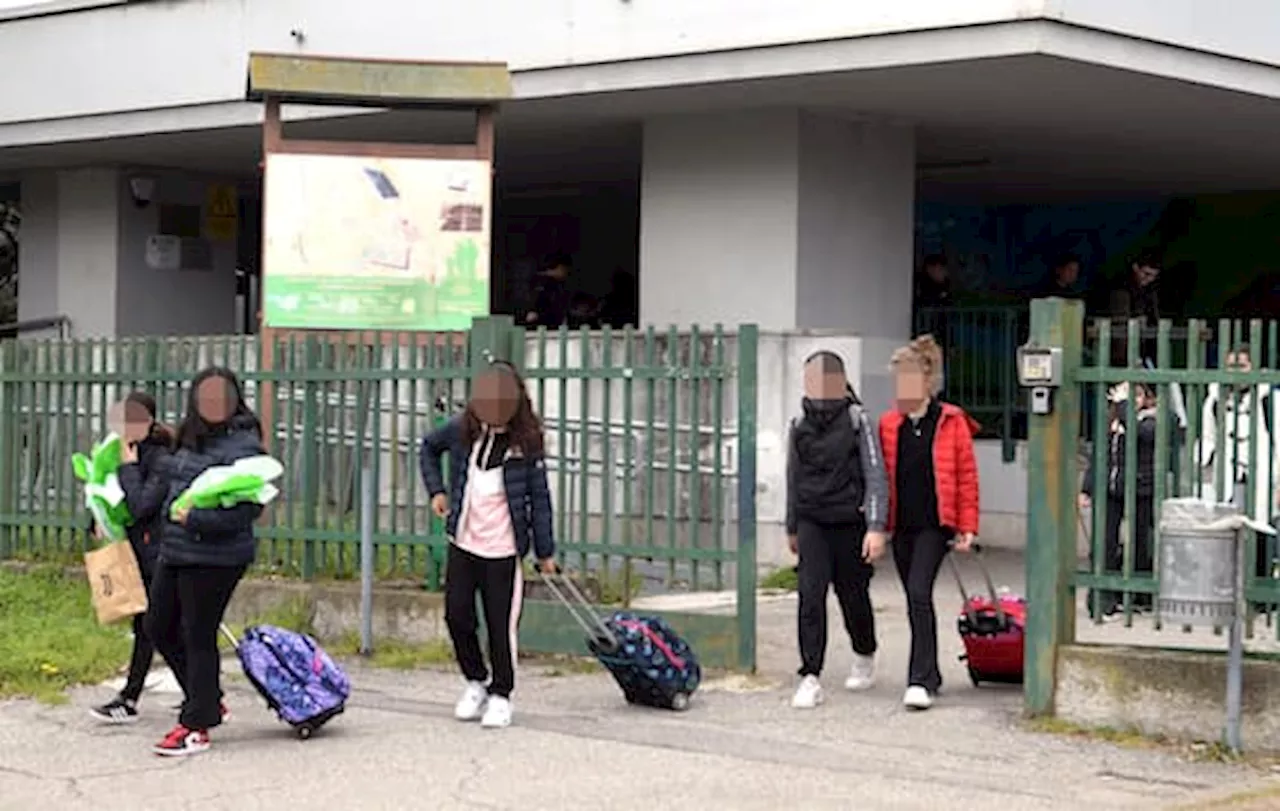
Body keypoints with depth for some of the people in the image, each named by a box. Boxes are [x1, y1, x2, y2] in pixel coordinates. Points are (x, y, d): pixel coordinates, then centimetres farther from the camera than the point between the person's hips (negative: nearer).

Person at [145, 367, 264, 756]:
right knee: (159, 626, 16)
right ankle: (209, 702, 29)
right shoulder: (191, 440, 12)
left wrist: (196, 519, -25)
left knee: (198, 637, -3)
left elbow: (249, 507, -22)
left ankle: (197, 727, 8)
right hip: (176, 552, 10)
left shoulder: (242, 447, -15)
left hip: (214, 559, -10)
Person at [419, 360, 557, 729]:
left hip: (503, 548, -3)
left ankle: (501, 695, 16)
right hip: (463, 541, 3)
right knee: (457, 614, 5)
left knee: (501, 623, 1)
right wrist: (436, 490, 9)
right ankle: (475, 681, 27)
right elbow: (429, 447, 21)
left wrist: (545, 551, 0)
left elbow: (539, 496, -2)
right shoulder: (462, 429, 0)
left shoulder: (526, 440, -7)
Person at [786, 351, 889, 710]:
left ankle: (865, 657, 37)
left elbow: (876, 476, -8)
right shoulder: (800, 427, 6)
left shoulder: (857, 422, -6)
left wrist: (876, 527, -17)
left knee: (853, 596, 9)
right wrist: (791, 528, 23)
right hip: (812, 523, 2)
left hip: (849, 523, -2)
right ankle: (810, 678, -10)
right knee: (810, 595, -11)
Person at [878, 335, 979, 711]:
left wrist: (967, 527, -5)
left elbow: (967, 476, -2)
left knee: (919, 594, -17)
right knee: (916, 599, 12)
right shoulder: (889, 424, 8)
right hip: (901, 525, 5)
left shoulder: (951, 422, -3)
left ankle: (921, 681, -16)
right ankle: (930, 674, 25)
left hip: (935, 524, -5)